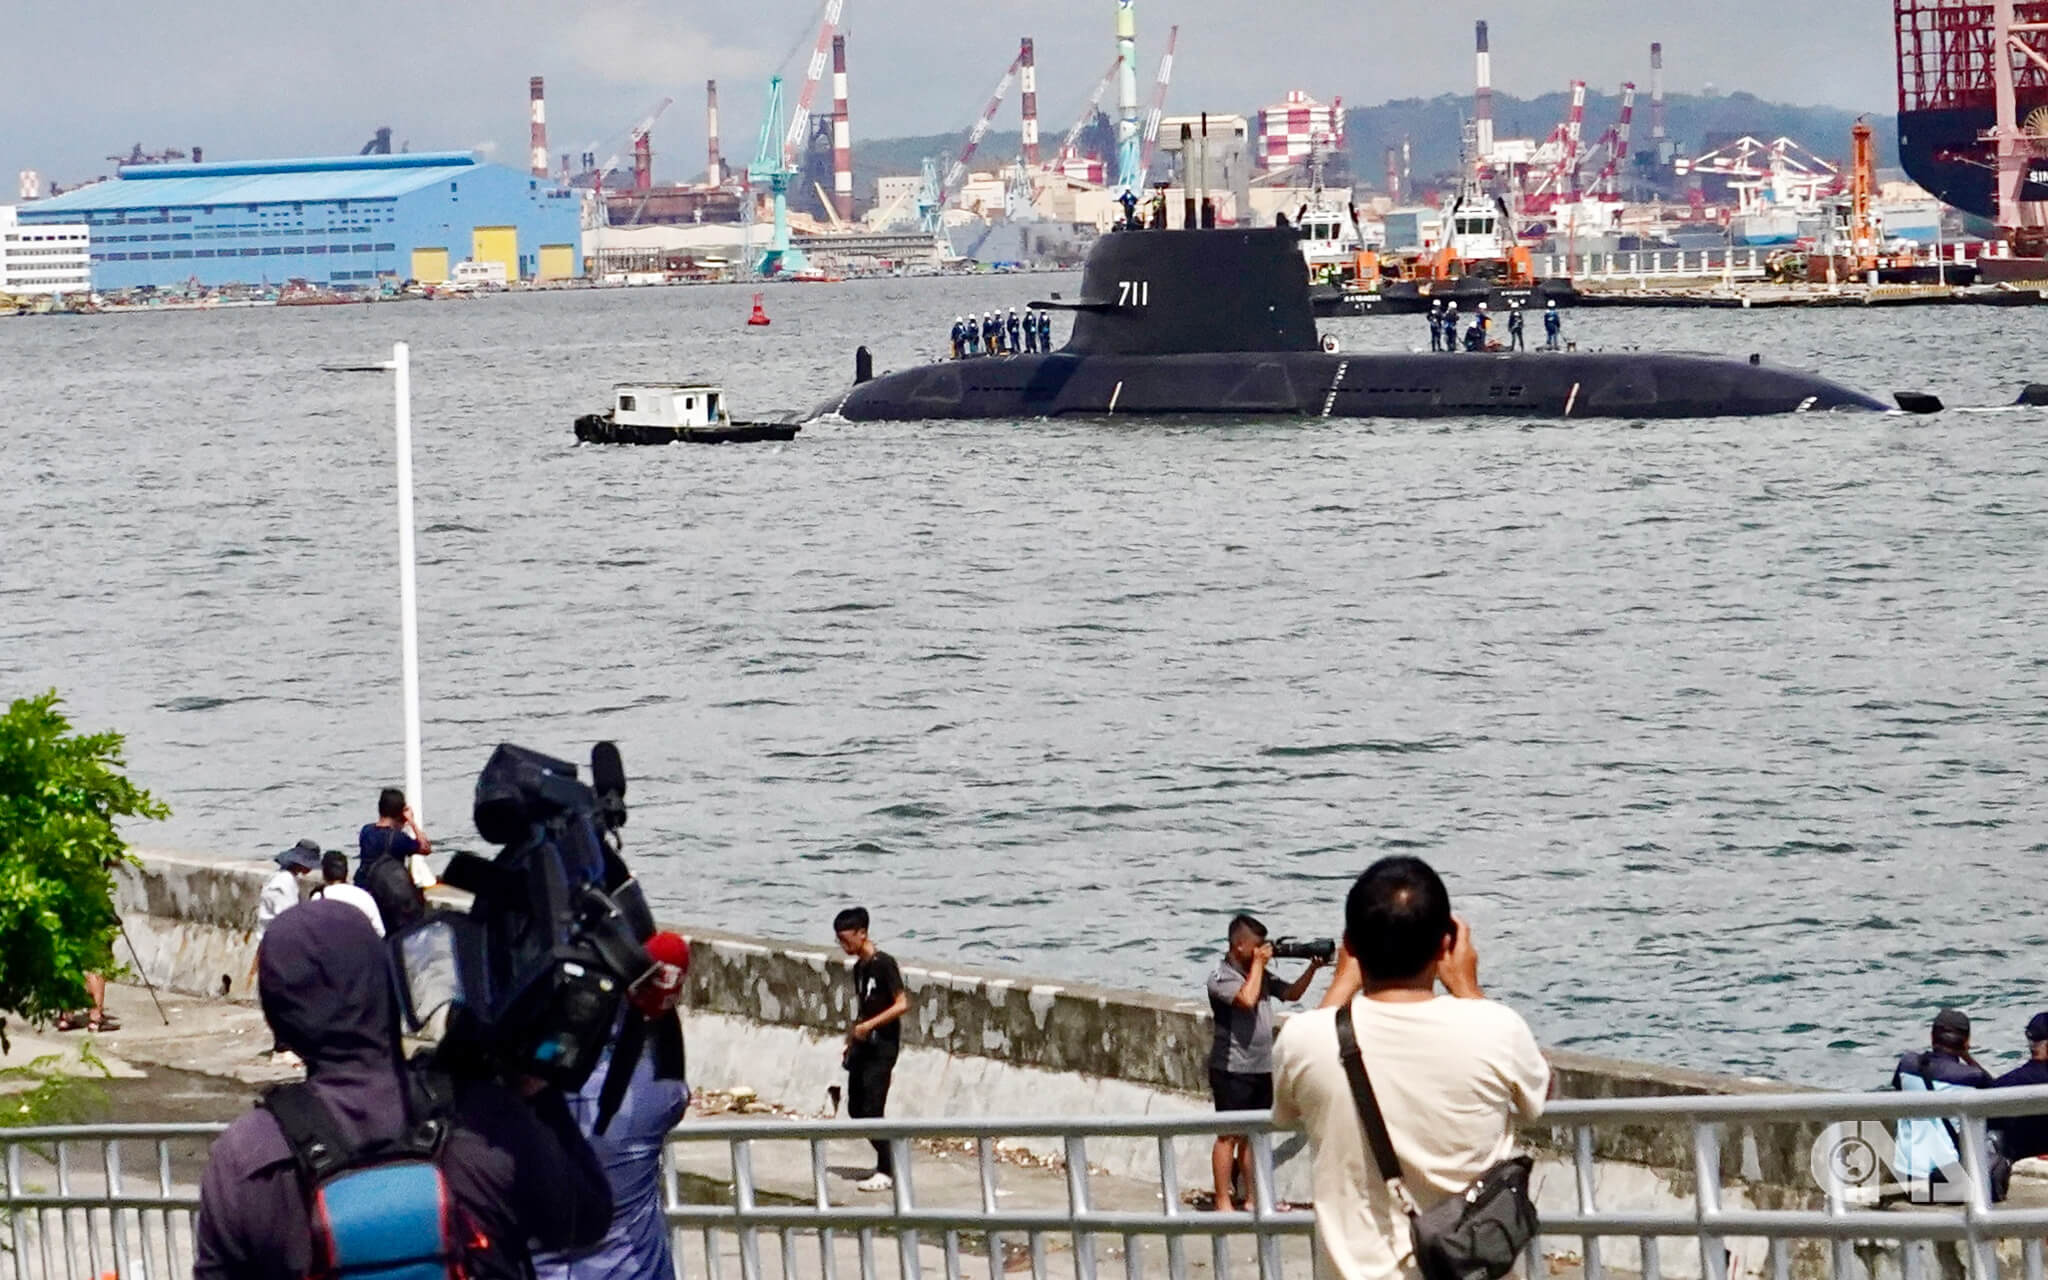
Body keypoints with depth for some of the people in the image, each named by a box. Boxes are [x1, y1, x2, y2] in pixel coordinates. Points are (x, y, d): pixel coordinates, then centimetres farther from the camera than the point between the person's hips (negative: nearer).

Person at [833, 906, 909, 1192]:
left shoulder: (883, 964, -13)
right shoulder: (859, 968, 13)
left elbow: (902, 1004, -18)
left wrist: (869, 1025, -22)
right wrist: (850, 1041, 17)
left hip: (882, 1047, -9)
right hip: (862, 1046, 9)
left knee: (872, 1109, -10)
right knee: (856, 1109, 8)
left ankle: (887, 1171, -2)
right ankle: (887, 1164, 19)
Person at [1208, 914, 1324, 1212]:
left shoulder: (1260, 975, 12)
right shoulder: (1221, 978, -12)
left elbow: (1291, 994, 19)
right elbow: (1247, 998, -28)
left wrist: (1312, 969, 4)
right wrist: (1258, 963, -17)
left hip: (1261, 1068, 8)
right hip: (1231, 1070, -7)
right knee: (1229, 1136, -3)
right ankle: (1223, 1203, 1)